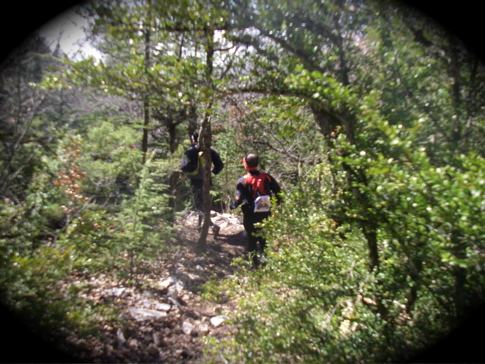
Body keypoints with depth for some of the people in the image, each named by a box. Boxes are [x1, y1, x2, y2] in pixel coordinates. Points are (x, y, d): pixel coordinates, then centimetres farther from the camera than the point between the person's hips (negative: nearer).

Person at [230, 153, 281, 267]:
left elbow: (239, 199, -17)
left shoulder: (242, 181, -13)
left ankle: (255, 262, 20)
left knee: (251, 239, 14)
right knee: (264, 238, 21)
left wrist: (232, 206, 3)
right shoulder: (266, 177, -3)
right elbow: (279, 192, 1)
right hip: (265, 214, 3)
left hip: (250, 216, -3)